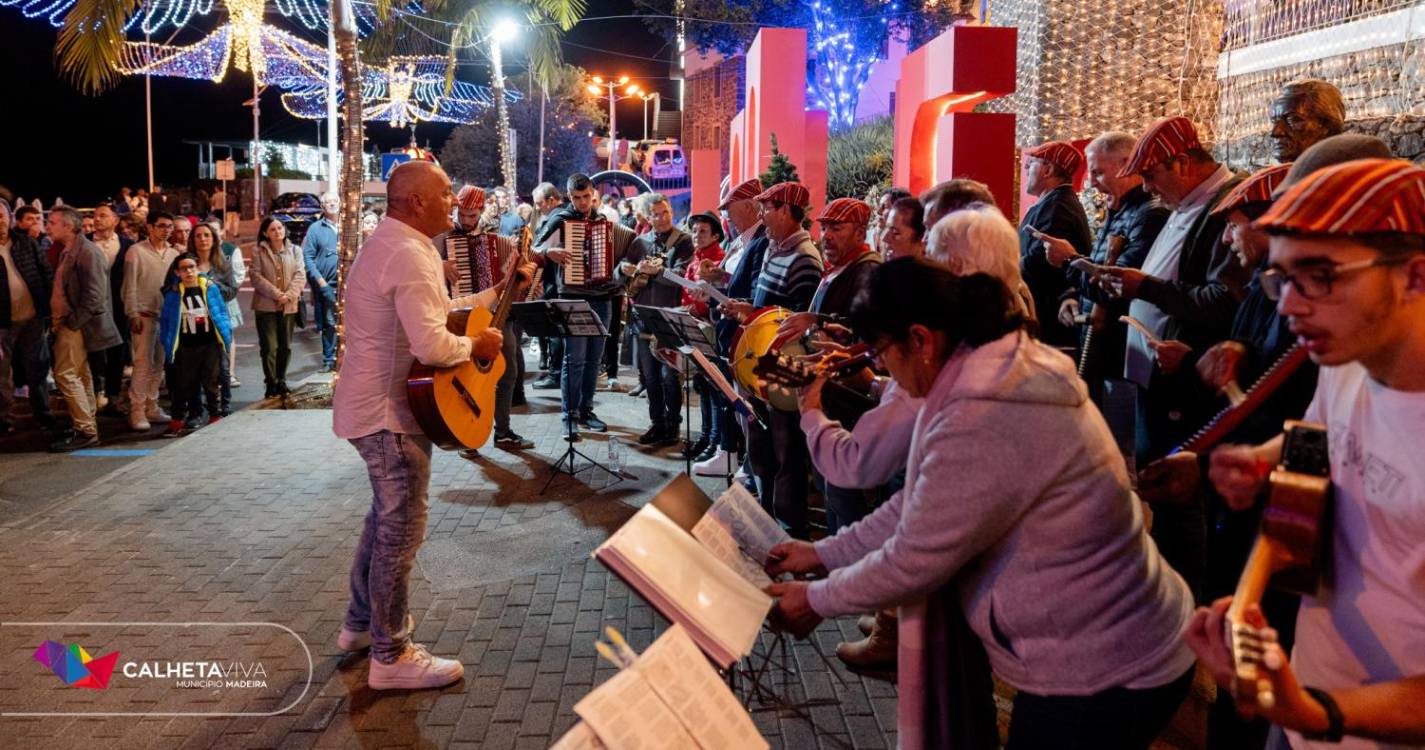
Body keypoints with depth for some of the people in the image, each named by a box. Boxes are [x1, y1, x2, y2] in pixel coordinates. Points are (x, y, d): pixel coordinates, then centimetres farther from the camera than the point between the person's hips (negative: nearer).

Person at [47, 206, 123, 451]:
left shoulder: (87, 252, -15)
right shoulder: (67, 252, 14)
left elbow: (94, 296, -21)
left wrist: (72, 322, -17)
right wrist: (60, 321, 11)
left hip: (78, 325, -9)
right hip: (68, 324, 9)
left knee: (66, 374, -10)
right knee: (80, 376, 13)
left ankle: (85, 431, -5)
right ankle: (86, 427, 21)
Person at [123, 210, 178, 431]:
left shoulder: (174, 253, 8)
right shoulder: (137, 251, -4)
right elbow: (130, 286, -5)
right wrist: (133, 315, -10)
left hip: (167, 315, 5)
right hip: (144, 314, -4)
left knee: (158, 364, 10)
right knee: (143, 364, -6)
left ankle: (151, 407, 20)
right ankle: (137, 411, 0)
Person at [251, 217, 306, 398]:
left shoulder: (295, 250, 8)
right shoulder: (259, 252, 1)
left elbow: (300, 275, -1)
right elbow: (256, 277, -8)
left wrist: (289, 294, -15)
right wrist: (277, 294, -17)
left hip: (289, 306, 3)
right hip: (266, 306, -3)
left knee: (286, 346, 9)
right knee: (269, 347, -5)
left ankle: (281, 381, 22)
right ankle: (271, 383, 3)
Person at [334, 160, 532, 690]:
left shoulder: (392, 243, 13)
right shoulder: (408, 255, -22)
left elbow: (436, 311, 19)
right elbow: (431, 345, -33)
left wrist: (499, 292, 15)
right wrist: (477, 346, -15)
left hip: (377, 403, 11)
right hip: (390, 410, -11)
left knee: (386, 516, 23)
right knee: (401, 528, -2)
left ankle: (361, 622, 38)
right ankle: (392, 656, 10)